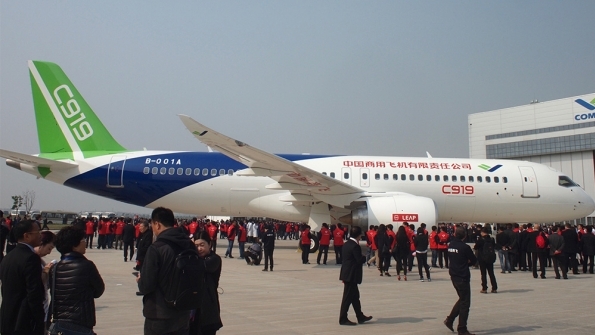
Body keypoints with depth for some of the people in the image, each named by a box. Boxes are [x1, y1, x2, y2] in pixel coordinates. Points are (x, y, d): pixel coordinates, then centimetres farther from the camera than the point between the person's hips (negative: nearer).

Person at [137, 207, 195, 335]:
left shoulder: (156, 248, -19)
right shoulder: (189, 245, 0)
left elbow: (145, 286, -18)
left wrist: (140, 280, 4)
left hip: (159, 315, -6)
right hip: (183, 313, 6)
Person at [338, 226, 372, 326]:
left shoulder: (346, 244, 9)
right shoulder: (355, 246, -19)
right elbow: (360, 260, -19)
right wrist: (367, 257, -4)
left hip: (347, 274, 10)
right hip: (351, 275, -10)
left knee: (355, 296, 16)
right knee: (348, 297, -2)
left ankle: (360, 317, 25)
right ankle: (343, 319, 4)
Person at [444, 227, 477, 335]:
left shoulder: (450, 245, 3)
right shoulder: (465, 247, -17)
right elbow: (474, 260, -8)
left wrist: (463, 263, 5)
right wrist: (467, 263, 8)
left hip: (454, 276, 7)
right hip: (463, 277, -7)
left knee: (462, 299, 23)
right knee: (465, 303, 2)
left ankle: (449, 320, 21)